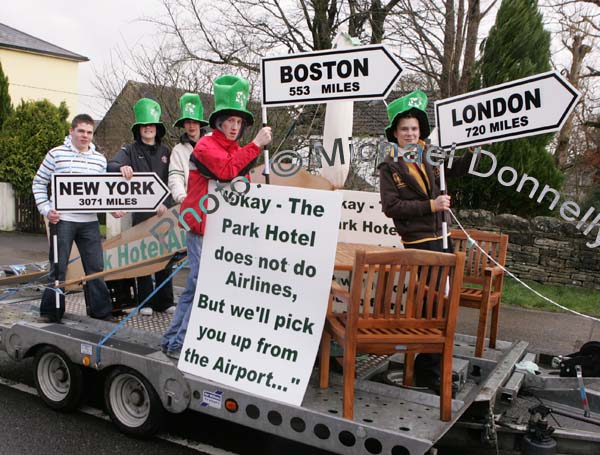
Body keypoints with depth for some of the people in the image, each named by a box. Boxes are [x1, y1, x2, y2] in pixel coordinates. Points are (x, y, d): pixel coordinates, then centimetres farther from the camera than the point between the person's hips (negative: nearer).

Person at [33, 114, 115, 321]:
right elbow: (39, 183, 6)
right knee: (59, 267, 3)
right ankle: (51, 311, 15)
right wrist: (45, 209, -4)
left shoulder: (100, 159, 10)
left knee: (96, 267, 6)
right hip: (62, 220, -3)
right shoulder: (56, 154, 1)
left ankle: (100, 309, 16)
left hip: (90, 221, 3)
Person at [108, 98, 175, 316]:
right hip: (140, 211, -2)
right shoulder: (130, 150, 5)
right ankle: (145, 301, 10)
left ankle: (165, 301, 11)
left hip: (164, 210, 2)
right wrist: (122, 167, -35)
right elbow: (111, 165, -11)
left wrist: (165, 203, -3)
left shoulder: (165, 152, 14)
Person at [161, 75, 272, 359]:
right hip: (201, 227, -8)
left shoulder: (237, 151, 18)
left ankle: (173, 340, 20)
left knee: (196, 286, 11)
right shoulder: (206, 145, -7)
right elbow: (226, 170, -25)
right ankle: (180, 343, -3)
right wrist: (255, 145, -21)